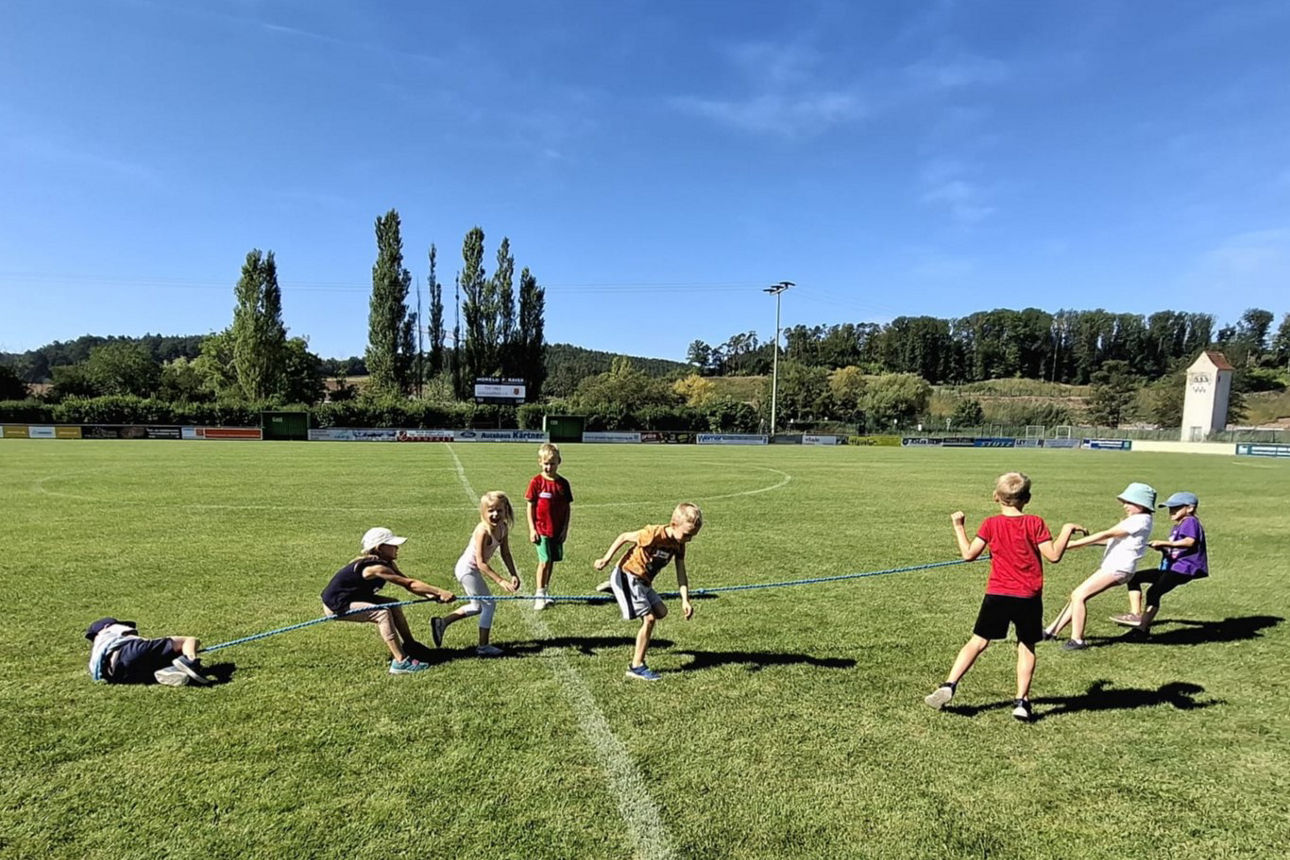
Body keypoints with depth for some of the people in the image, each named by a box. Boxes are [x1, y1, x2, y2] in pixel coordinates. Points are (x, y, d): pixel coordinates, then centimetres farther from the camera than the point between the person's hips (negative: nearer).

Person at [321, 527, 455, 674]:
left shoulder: (388, 563, -2)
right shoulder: (376, 568, -29)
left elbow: (408, 583, -11)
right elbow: (409, 584, -31)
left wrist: (433, 595, -27)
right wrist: (440, 592, -32)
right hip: (335, 606, -10)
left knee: (393, 605, 6)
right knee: (383, 613, -23)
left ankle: (408, 644, 16)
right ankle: (400, 663, -27)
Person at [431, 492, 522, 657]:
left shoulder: (503, 528, -6)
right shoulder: (483, 531, -29)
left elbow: (506, 554, 4)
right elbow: (481, 563, -30)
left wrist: (514, 575, -4)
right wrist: (500, 581, -33)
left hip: (470, 569, 9)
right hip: (467, 569, -9)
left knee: (477, 606, 23)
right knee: (488, 605, -2)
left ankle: (441, 623, 31)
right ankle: (483, 646, 10)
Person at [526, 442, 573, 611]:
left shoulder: (563, 483, 2)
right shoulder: (536, 482, -6)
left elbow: (567, 507, 6)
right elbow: (530, 506, -4)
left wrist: (565, 528, 2)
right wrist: (532, 529, -8)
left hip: (558, 531, 4)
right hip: (542, 530, -4)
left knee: (552, 561, 11)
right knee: (544, 561, -7)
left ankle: (543, 592, 24)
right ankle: (539, 594, 4)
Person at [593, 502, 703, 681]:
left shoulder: (679, 545, -2)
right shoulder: (654, 534, -26)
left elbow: (681, 574, 1)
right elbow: (624, 537, -16)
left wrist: (685, 600, -8)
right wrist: (606, 559, -17)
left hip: (643, 582, 9)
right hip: (627, 576, -9)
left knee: (661, 612, 9)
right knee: (649, 618, -13)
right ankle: (636, 667, -3)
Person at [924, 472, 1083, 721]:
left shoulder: (991, 524, -2)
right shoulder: (1035, 523, -3)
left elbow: (969, 554, -3)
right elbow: (1053, 555, -6)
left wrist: (958, 527, 9)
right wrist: (1066, 530, 7)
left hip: (997, 595, 0)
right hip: (1029, 598, 0)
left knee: (978, 641, 8)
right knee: (1026, 647, 15)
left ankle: (949, 686, -1)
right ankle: (1022, 700, 11)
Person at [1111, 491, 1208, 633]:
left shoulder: (1190, 521, -7)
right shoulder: (1177, 526, 23)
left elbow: (1190, 542, -24)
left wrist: (1163, 543, -23)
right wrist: (1161, 548, 4)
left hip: (1184, 568, -10)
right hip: (1171, 567, 10)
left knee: (1154, 593, -19)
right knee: (1134, 578, 3)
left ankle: (1143, 627, -15)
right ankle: (1136, 615, -4)